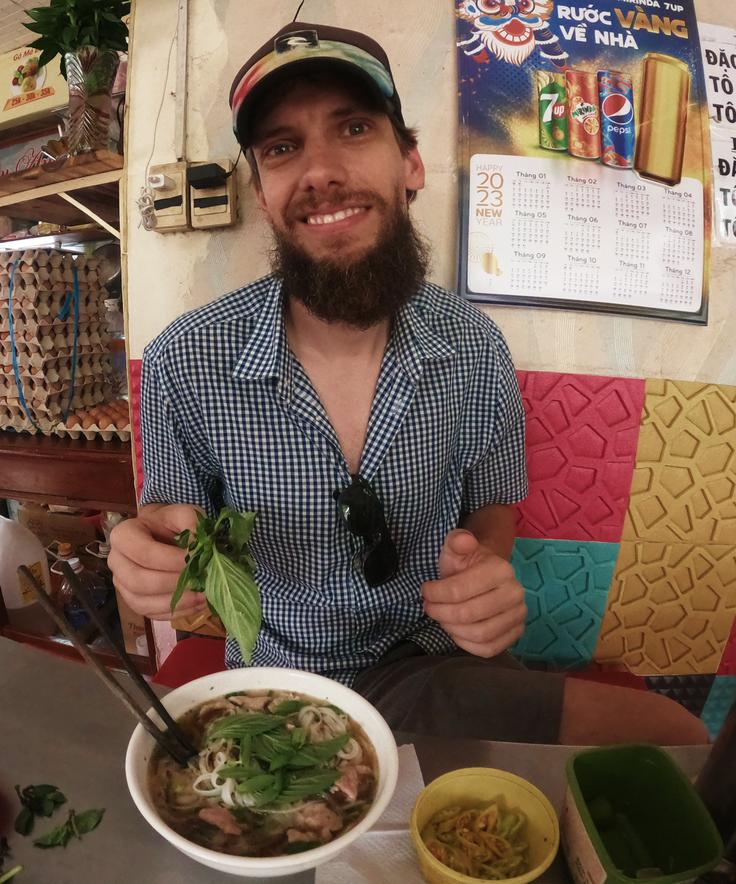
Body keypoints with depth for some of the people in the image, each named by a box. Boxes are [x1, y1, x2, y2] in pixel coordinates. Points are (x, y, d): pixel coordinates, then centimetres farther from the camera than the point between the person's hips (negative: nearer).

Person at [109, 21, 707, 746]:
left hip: (432, 667, 1)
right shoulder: (182, 364, -17)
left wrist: (487, 567, -19)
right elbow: (173, 523, -2)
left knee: (678, 740, -11)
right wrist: (150, 555, -25)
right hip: (272, 680, 0)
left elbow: (492, 502, 4)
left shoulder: (476, 349, -11)